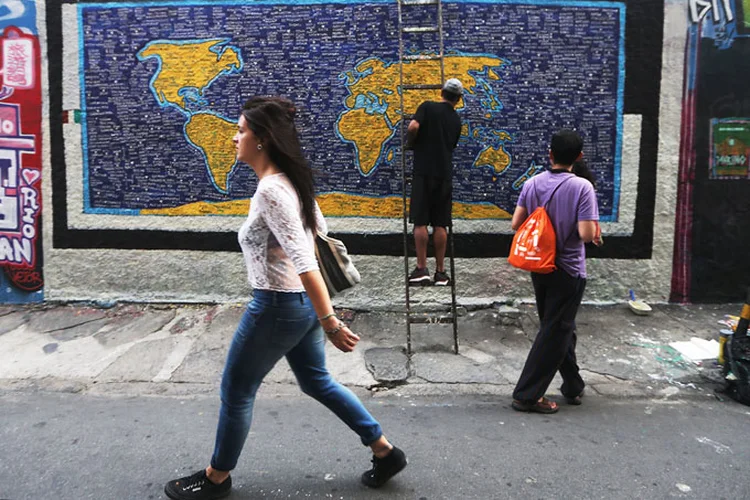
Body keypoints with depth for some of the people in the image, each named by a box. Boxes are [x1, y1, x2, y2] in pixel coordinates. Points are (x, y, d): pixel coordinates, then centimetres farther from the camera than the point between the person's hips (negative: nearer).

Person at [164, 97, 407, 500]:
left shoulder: (270, 191, -24)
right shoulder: (289, 181, 6)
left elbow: (304, 261, -29)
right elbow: (317, 230, 17)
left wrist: (330, 323, -28)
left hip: (277, 306, -10)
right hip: (299, 302, 10)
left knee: (236, 391, 11)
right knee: (317, 382, 23)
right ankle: (385, 452, 31)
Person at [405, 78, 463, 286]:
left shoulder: (428, 107, 1)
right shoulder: (456, 120, 14)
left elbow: (413, 126, -15)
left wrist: (410, 142, 4)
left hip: (424, 172, -3)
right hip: (445, 175, 4)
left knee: (420, 222, -1)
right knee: (440, 224, 5)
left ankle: (421, 269, -3)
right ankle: (440, 272, 8)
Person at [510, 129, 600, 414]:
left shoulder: (532, 184, -2)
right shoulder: (582, 187, -16)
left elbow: (516, 224, -2)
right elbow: (586, 234, -22)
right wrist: (594, 229, 1)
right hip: (568, 270, -6)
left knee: (560, 329, 20)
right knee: (555, 332, 3)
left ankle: (573, 387, 32)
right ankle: (527, 395, 6)